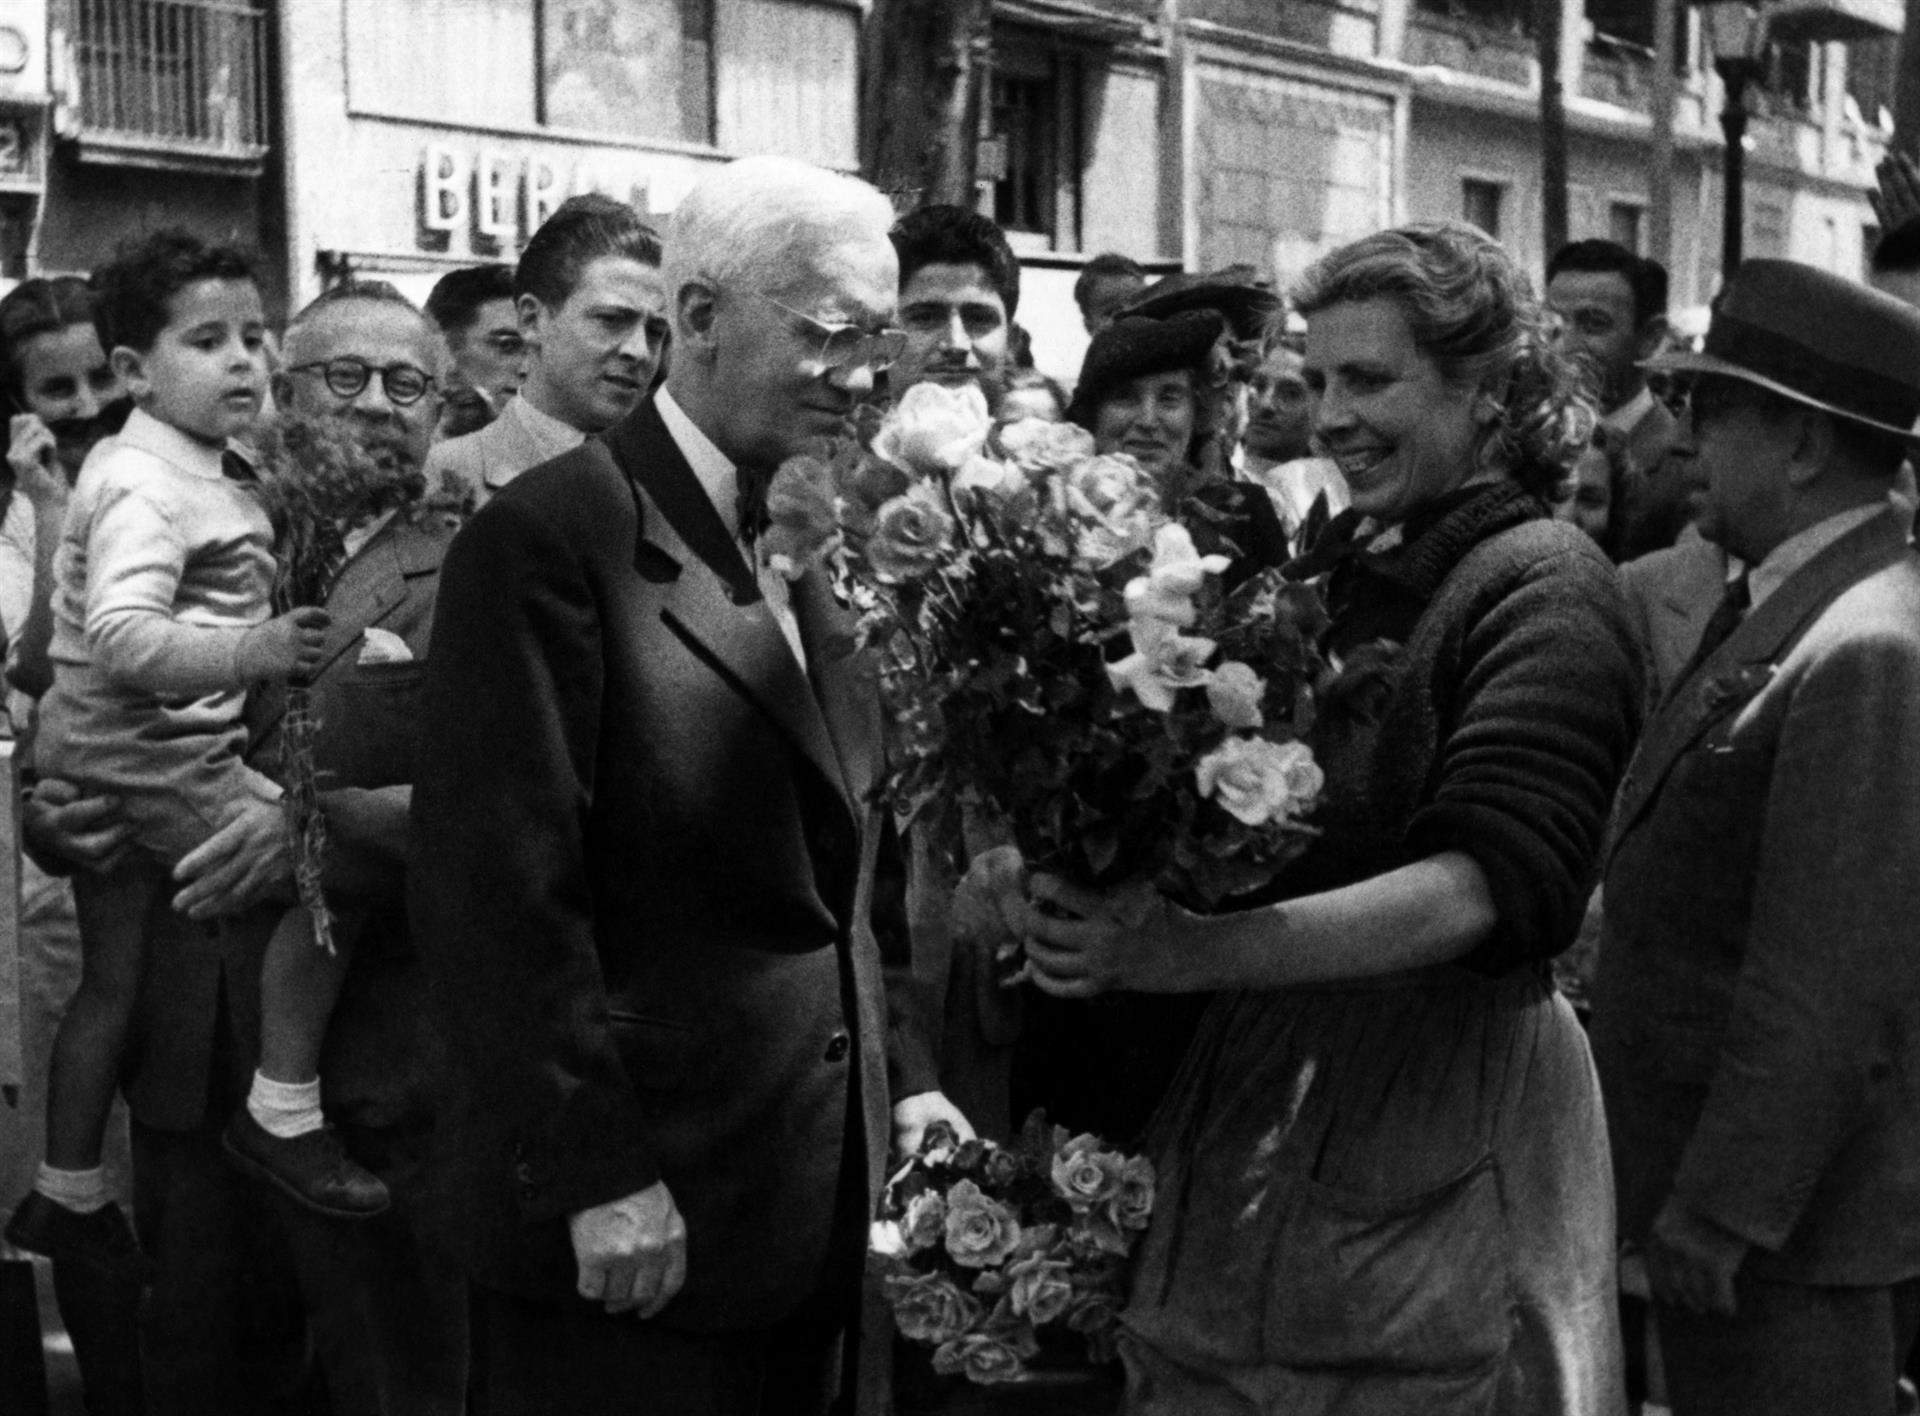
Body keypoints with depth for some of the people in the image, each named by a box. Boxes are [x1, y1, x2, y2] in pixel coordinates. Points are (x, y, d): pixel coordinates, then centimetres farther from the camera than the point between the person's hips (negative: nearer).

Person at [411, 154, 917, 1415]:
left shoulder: (813, 548, 11)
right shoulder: (552, 540, -14)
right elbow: (502, 890, -18)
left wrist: (905, 1087, 9)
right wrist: (599, 1175, -19)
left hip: (810, 1206, 7)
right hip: (628, 1226, -7)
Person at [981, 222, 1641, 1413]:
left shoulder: (1545, 589, -9)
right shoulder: (1335, 573, 11)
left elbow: (1500, 881, -22)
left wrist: (1195, 952, -31)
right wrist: (1071, 873, -11)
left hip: (1441, 1122, -6)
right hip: (1254, 1111, 6)